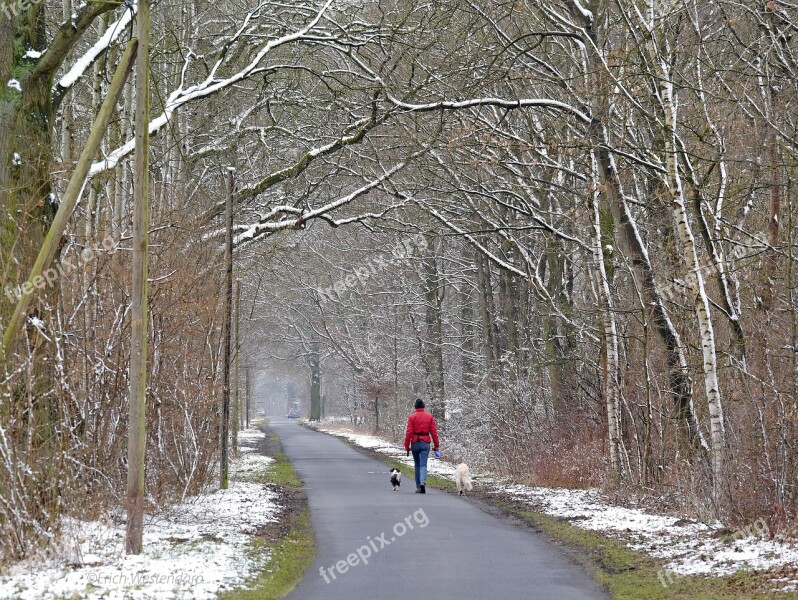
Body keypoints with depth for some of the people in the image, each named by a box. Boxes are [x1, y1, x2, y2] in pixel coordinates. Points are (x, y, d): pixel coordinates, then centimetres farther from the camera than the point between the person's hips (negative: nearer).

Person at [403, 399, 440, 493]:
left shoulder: (412, 417, -3)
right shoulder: (430, 416, 2)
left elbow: (409, 432, -7)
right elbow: (434, 432, 0)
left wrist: (407, 446, -2)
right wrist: (436, 445, 5)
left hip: (415, 443, 0)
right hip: (425, 442, 0)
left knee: (417, 465, 12)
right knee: (423, 464, -4)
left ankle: (418, 487, 14)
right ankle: (423, 482, -29)